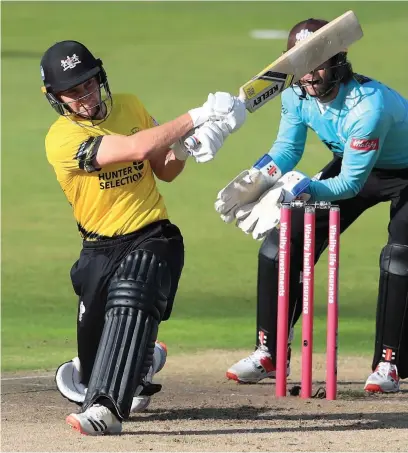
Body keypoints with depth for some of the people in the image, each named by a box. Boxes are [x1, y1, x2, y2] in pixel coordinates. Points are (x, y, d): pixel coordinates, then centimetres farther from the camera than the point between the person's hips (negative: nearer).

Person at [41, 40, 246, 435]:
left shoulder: (130, 107, 3)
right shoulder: (61, 139, -15)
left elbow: (164, 171, 12)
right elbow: (135, 149, -27)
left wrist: (181, 150, -11)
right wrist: (196, 117, -28)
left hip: (153, 239, 0)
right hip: (100, 250, 0)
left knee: (130, 302, -29)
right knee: (94, 343, 7)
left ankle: (106, 408, -41)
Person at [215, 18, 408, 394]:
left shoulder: (368, 105, -39)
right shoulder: (297, 95, -18)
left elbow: (351, 183, -34)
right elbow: (286, 149, -5)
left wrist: (304, 189, -46)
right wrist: (260, 176, -26)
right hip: (349, 166, 7)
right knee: (284, 239, -2)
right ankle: (269, 355, 6)